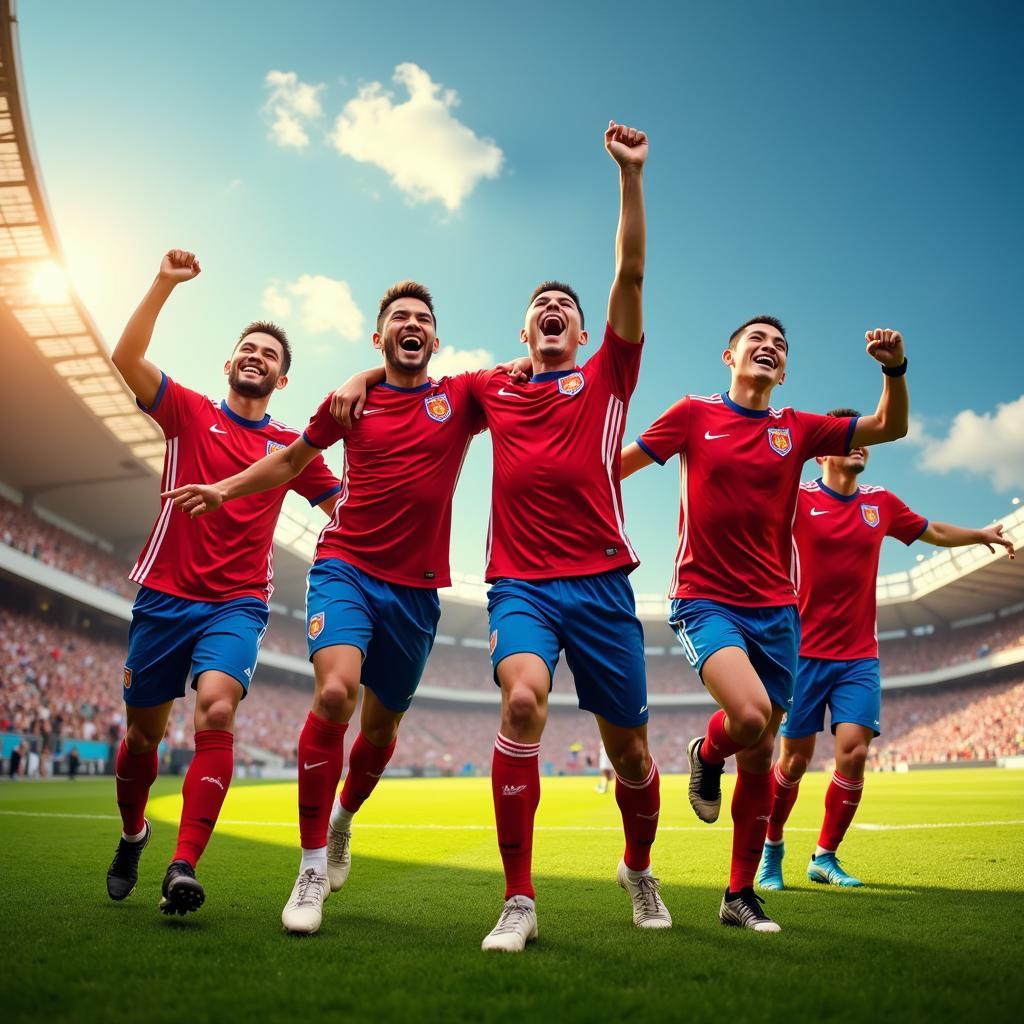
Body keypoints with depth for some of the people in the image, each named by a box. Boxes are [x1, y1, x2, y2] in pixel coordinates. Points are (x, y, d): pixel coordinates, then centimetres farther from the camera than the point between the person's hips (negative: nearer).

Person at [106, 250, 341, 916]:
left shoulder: (291, 446, 10)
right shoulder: (190, 413, 7)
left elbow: (345, 505, 13)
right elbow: (126, 359, -7)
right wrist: (165, 285, -12)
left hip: (239, 604, 0)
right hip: (165, 594, 1)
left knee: (217, 710, -25)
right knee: (144, 731, 11)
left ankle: (184, 868, -24)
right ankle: (133, 835, 39)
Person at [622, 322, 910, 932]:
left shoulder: (797, 429, 9)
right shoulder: (695, 415, 3)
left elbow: (890, 427, 11)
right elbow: (616, 465, 9)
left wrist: (895, 368, -5)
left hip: (776, 611, 4)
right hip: (705, 602, -3)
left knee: (759, 754, 7)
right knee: (750, 717, -28)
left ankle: (741, 895, 22)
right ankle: (707, 753, 9)